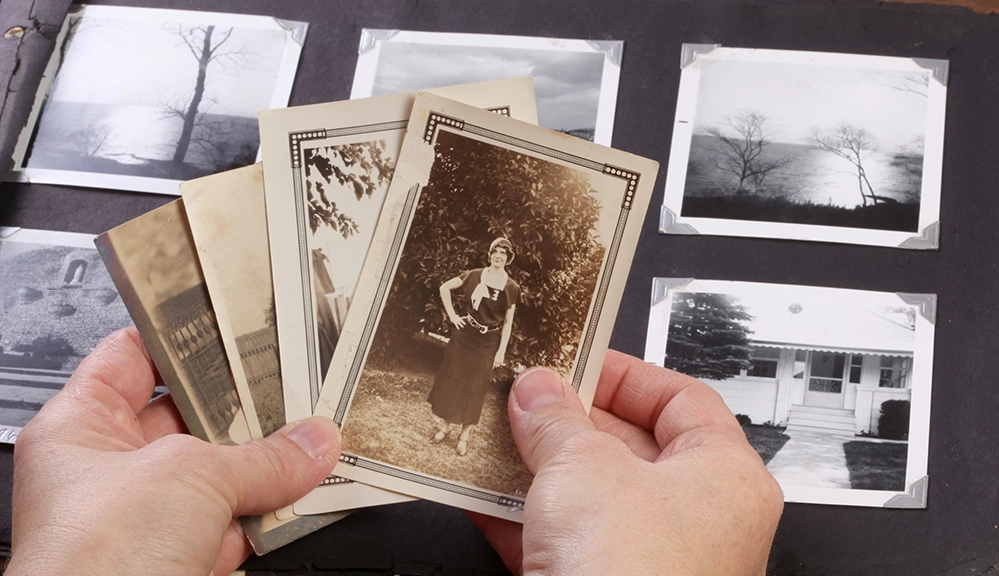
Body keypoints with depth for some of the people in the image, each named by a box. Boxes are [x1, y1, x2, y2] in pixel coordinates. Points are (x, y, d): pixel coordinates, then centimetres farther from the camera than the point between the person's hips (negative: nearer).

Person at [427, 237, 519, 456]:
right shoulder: (475, 275, -2)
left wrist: (501, 351, -6)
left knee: (475, 387, 4)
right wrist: (452, 315, 0)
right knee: (452, 378, 6)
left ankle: (464, 435, 14)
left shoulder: (511, 288, -3)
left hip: (488, 343, -1)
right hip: (464, 335, 1)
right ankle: (445, 426, 21)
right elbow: (445, 288, 7)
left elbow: (508, 322, -2)